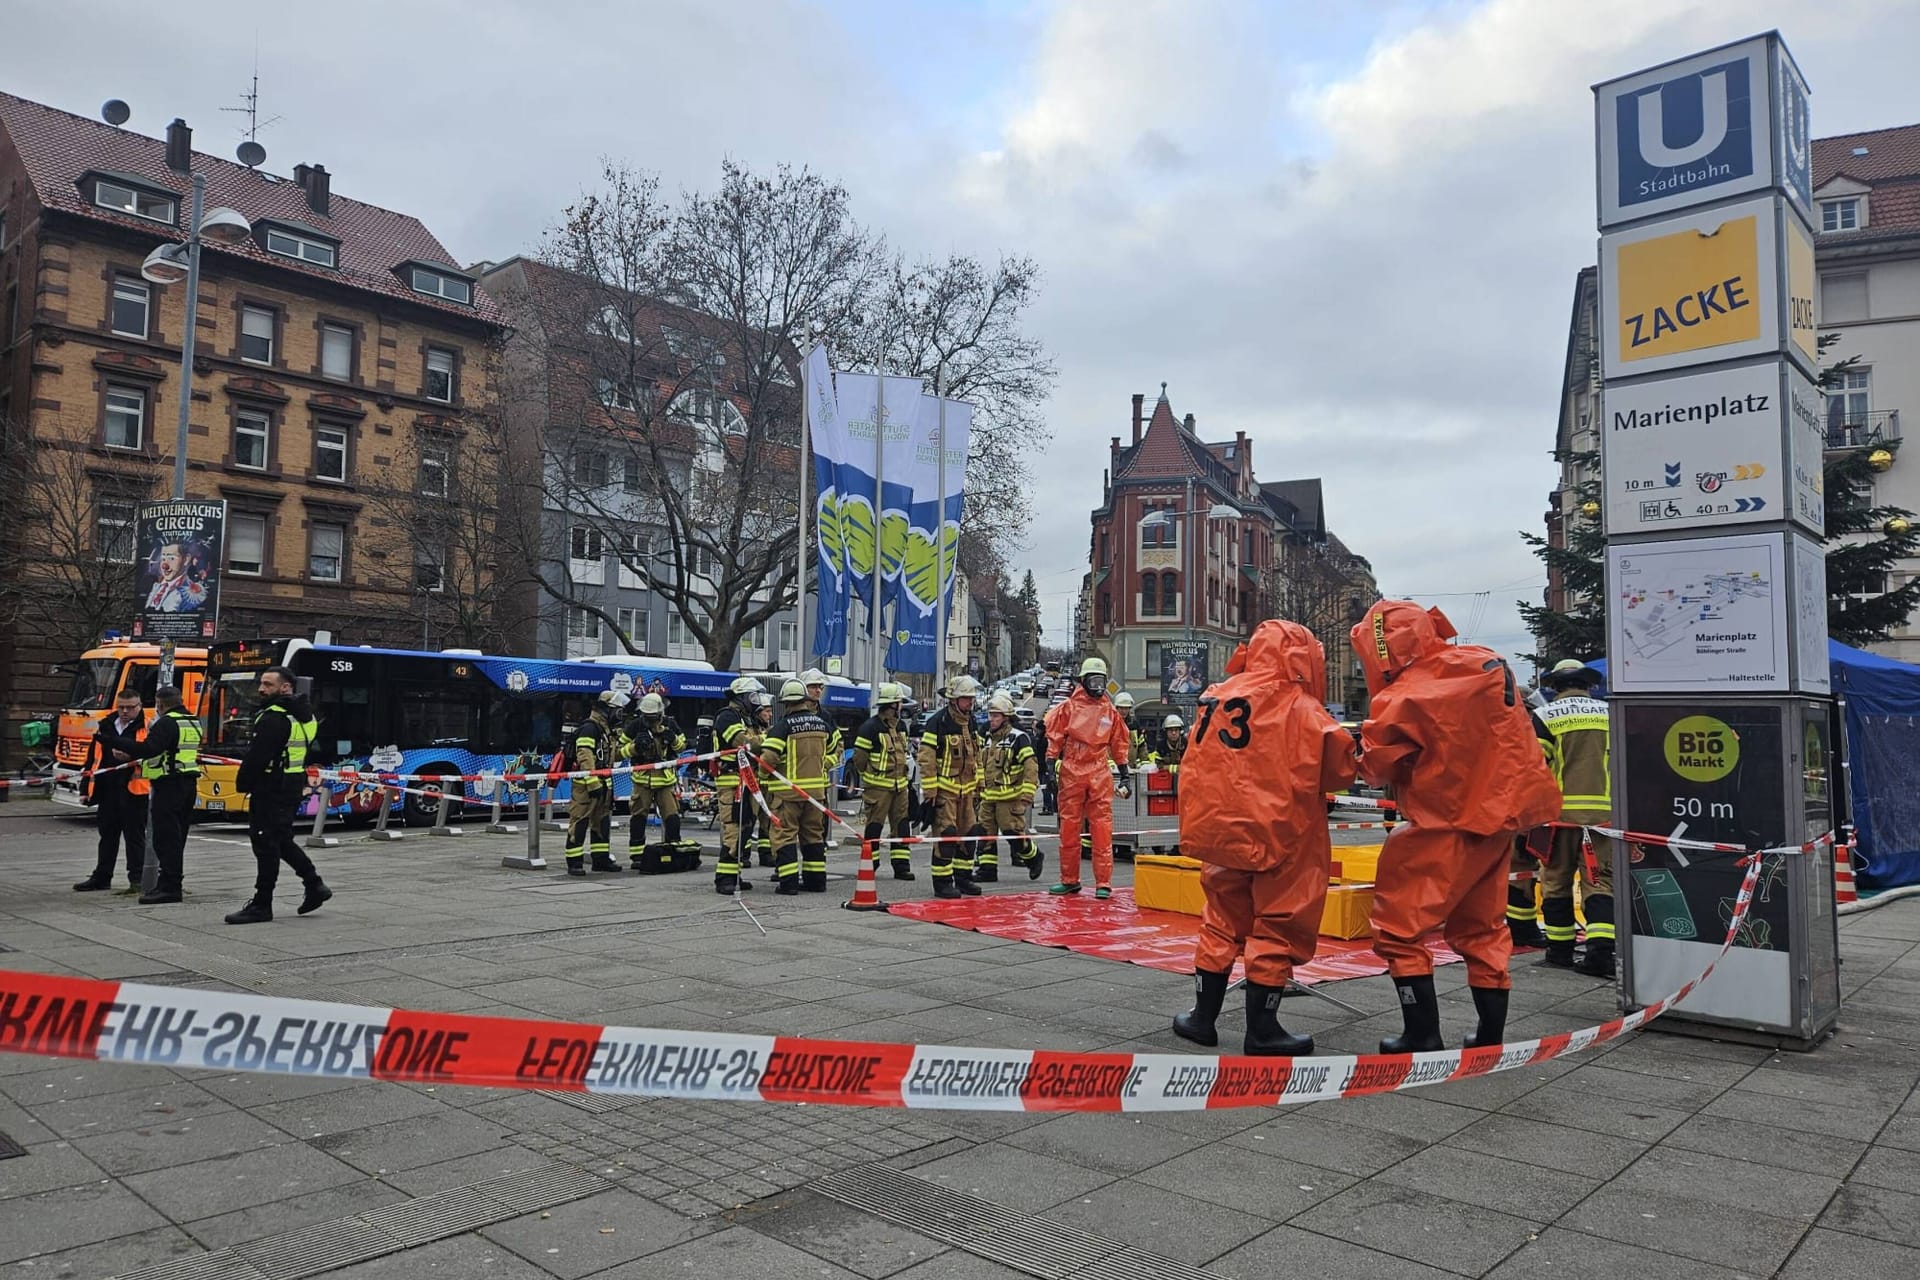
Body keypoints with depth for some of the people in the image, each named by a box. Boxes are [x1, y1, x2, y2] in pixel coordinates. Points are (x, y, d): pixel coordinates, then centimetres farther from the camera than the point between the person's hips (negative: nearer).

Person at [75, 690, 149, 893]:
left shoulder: (146, 728, -3)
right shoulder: (105, 727, 14)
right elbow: (92, 758, 16)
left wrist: (130, 756, -31)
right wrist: (86, 788, 13)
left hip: (133, 790, -6)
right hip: (107, 790, 6)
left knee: (134, 836, -1)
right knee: (107, 834, 16)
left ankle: (137, 879, 4)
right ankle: (101, 877, 27)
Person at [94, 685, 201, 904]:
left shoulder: (167, 723, -13)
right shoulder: (193, 721, 16)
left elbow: (148, 748, -26)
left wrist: (112, 740, -26)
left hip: (170, 785, -9)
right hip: (189, 783, 9)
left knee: (165, 837, -8)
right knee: (177, 837, 15)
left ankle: (169, 887, -9)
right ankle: (172, 884, 20)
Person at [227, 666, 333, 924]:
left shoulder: (273, 718, -18)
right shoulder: (305, 716, 13)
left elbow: (256, 756, -20)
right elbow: (309, 750, 20)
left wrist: (242, 783, -5)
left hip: (271, 788, -10)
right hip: (295, 785, 10)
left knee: (266, 844, -3)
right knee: (281, 840, 20)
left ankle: (262, 905, 2)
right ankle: (314, 885, 19)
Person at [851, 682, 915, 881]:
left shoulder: (900, 727, 14)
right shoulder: (871, 727, -12)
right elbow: (859, 757, -9)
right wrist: (869, 777, 3)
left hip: (899, 784, 8)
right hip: (878, 786, -8)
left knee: (901, 825, 7)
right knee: (874, 826, -2)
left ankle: (901, 866, 11)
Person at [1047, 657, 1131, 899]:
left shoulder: (1110, 711, 10)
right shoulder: (1068, 708, 2)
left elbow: (1119, 744, 18)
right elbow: (1054, 739, 4)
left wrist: (1125, 775, 16)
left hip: (1100, 775, 1)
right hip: (1071, 773, -1)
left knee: (1102, 830, -4)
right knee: (1069, 829, 4)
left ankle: (1103, 883, 1)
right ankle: (1069, 880, 15)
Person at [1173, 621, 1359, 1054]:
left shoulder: (1217, 698, 4)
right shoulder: (1304, 711, -12)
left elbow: (1201, 763, 11)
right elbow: (1340, 769, -8)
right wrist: (1346, 745, 10)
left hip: (1222, 831, 5)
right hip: (1281, 837, -5)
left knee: (1221, 924, 17)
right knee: (1277, 929, 6)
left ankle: (1202, 1016, 23)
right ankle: (1262, 1029, 12)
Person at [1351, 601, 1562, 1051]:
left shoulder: (1403, 701, -21)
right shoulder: (1488, 663, -1)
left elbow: (1378, 768, -10)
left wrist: (1366, 747, 10)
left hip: (1448, 826, -8)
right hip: (1502, 813, 8)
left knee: (1399, 928, 5)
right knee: (1482, 926, 19)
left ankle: (1422, 1035, 7)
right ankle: (1491, 1035, 24)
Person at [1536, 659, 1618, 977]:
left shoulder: (1544, 717, 0)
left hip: (1559, 811, -2)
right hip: (1603, 812, 2)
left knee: (1556, 880, 10)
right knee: (1600, 880, 3)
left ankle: (1560, 949, 16)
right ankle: (1600, 951, -9)